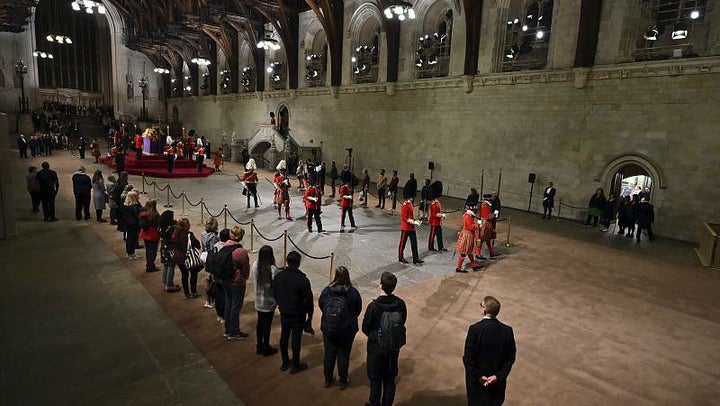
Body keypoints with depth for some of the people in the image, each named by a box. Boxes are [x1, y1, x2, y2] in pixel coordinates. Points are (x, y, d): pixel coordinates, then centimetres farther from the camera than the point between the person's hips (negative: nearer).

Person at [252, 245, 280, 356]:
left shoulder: (255, 265, -9)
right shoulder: (273, 269, -24)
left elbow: (254, 282, 3)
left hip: (258, 300, 5)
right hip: (269, 302, -5)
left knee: (260, 322, 18)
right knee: (267, 324, 8)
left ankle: (259, 346, 32)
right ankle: (266, 349, 22)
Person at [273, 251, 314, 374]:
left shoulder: (279, 276, -8)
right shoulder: (303, 280, -23)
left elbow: (275, 294, 5)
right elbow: (308, 300, -16)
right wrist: (309, 314, -1)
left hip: (284, 314, 5)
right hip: (298, 315, -4)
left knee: (284, 336, 17)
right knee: (296, 339, 8)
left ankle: (285, 363, 32)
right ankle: (295, 366, 22)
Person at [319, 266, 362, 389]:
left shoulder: (326, 291, -14)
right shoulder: (353, 292, -18)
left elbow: (321, 305, 1)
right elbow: (358, 310, -6)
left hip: (328, 329, 2)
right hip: (347, 330, -2)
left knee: (329, 355, 18)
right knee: (343, 356, 14)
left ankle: (328, 380, 33)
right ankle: (343, 382, 27)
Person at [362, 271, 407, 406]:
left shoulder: (373, 306, -25)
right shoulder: (400, 304, -14)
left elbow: (365, 328, -12)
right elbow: (402, 323, 1)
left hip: (376, 348, -3)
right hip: (394, 348, 3)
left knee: (375, 379, 16)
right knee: (390, 379, 20)